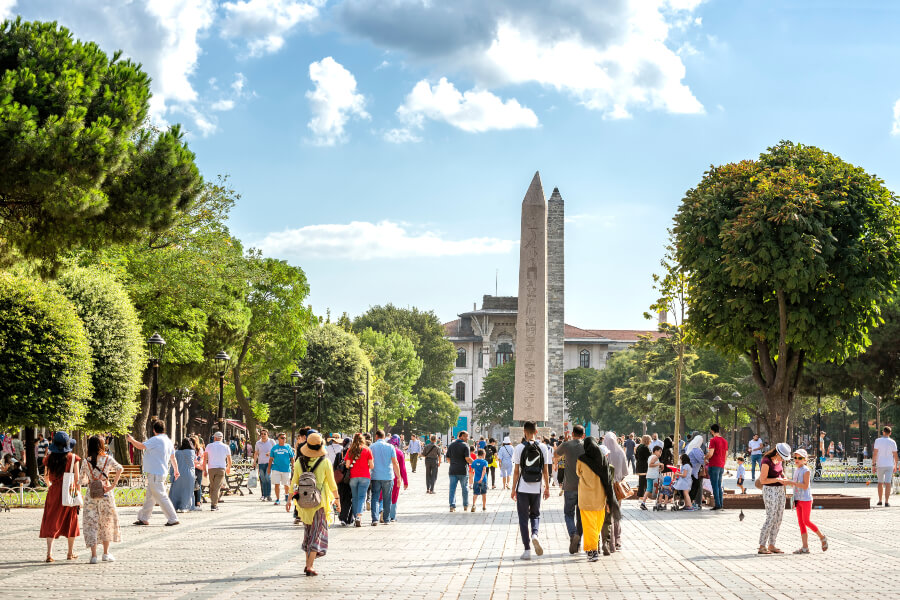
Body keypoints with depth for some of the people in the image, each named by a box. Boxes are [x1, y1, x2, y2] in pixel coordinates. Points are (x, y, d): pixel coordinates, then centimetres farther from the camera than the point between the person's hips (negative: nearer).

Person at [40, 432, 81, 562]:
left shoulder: (50, 458, -2)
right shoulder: (72, 458, -8)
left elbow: (48, 478, 7)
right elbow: (77, 478, -10)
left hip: (54, 491, 1)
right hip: (69, 492, -1)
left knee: (51, 522, 4)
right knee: (71, 522, 13)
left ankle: (49, 553, -8)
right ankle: (71, 553, 22)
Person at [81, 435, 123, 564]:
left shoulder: (86, 462, 0)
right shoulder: (107, 459, -3)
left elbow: (83, 480, 2)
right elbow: (119, 468, -18)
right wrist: (114, 484, -13)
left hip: (91, 495, 0)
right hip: (105, 494, 0)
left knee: (91, 524, 4)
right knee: (107, 522, 14)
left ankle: (94, 555, -2)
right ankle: (106, 553, 19)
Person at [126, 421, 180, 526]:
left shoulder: (156, 440, -15)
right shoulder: (169, 441, 12)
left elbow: (141, 446, -15)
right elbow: (173, 458, 21)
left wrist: (131, 440, 3)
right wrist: (176, 470, 33)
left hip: (155, 474, -9)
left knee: (161, 497, -8)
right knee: (149, 497, 16)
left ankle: (173, 519, -8)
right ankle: (144, 518, 23)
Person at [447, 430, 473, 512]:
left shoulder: (451, 445, 9)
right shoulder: (465, 445, -8)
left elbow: (448, 458, 11)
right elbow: (467, 458, -15)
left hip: (453, 470, 4)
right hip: (463, 470, -4)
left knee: (452, 488, 3)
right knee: (465, 488, 10)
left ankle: (452, 506, -6)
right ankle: (465, 506, 17)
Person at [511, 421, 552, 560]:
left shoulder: (519, 448, -6)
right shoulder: (543, 448, -1)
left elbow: (516, 471, -5)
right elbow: (545, 471, 2)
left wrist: (513, 489, 3)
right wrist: (547, 488, 12)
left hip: (522, 489, -2)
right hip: (537, 489, 2)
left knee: (523, 518, 6)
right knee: (535, 515, 20)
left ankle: (527, 550, 2)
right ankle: (535, 535, -10)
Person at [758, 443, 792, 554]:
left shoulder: (778, 460, 7)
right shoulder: (766, 461, -19)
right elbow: (763, 480, -19)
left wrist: (783, 478, 3)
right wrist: (778, 479, -18)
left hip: (779, 490, 9)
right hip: (770, 491, -9)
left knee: (778, 519, 7)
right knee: (770, 519, -9)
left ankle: (771, 546, 13)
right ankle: (761, 547, -4)